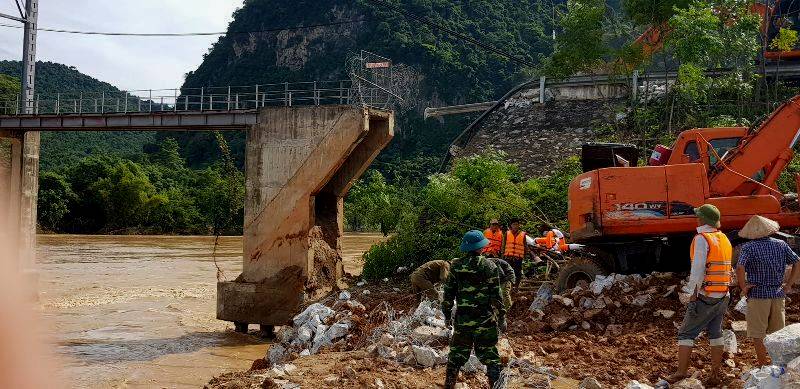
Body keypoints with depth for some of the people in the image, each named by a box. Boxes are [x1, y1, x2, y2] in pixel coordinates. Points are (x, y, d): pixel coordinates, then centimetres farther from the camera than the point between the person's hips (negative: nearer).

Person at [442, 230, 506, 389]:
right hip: (484, 319, -3)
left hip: (462, 318, 3)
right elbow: (496, 295, -7)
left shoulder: (456, 266, 2)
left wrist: (447, 314, 15)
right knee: (490, 356, 5)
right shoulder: (489, 266, -8)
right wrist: (502, 318, 0)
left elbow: (449, 292, 5)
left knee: (456, 355, 13)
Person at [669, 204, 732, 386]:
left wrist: (693, 297, -16)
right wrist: (725, 300, 19)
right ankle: (716, 374, 15)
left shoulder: (702, 239, -12)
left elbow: (698, 270, -18)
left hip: (705, 297, -7)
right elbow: (727, 270, 15)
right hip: (723, 296, 7)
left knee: (686, 333, -1)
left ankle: (681, 372, -6)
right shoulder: (724, 239, 12)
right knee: (715, 333, 14)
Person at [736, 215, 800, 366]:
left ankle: (763, 366, 8)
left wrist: (743, 287, -13)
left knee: (758, 335, 6)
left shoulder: (748, 247, -10)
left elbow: (740, 268, -25)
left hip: (757, 295, -4)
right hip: (778, 294, 4)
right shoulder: (781, 245, 4)